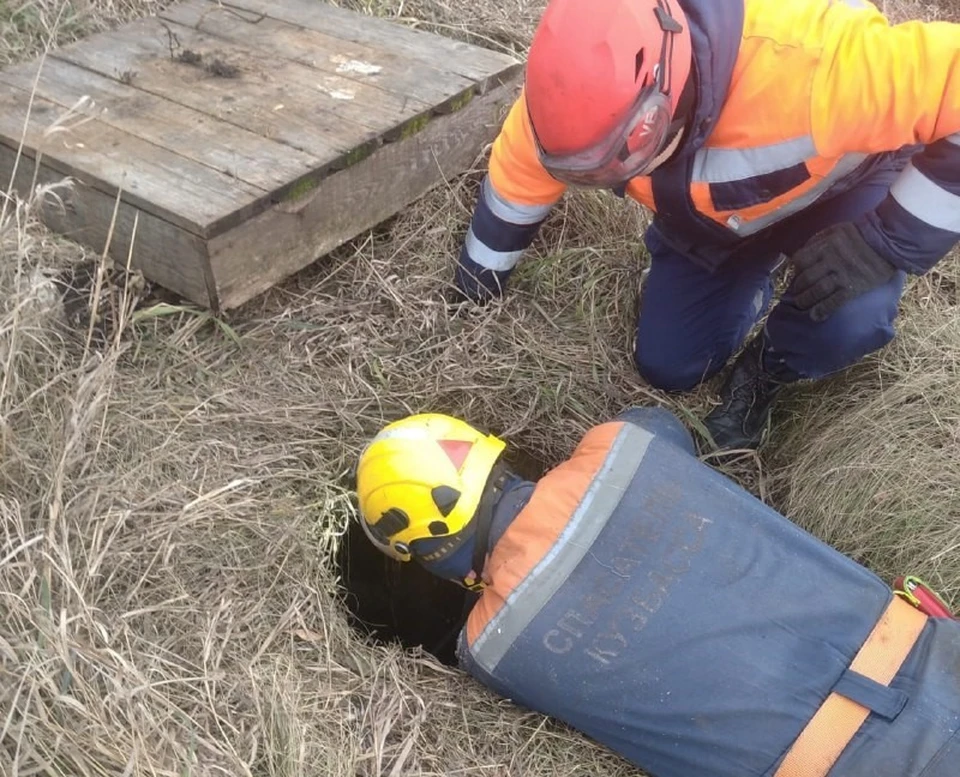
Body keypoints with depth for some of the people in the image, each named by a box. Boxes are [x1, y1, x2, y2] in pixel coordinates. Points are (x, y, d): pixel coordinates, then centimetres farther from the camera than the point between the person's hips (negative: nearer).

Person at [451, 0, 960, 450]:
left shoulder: (808, 61, -48)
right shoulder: (590, 84, -29)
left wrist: (886, 239, -41)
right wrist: (483, 265, 7)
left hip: (841, 182, -4)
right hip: (712, 214, 4)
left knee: (850, 319, -33)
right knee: (667, 369, 2)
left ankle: (766, 371, 3)